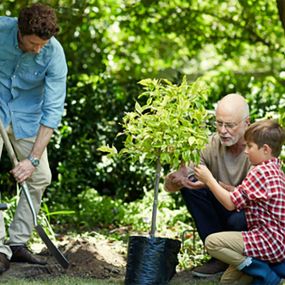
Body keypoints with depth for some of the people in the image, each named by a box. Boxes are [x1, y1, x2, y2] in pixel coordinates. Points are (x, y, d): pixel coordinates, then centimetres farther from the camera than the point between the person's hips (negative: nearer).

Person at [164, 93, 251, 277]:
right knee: (189, 186, -17)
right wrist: (177, 180, -38)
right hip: (223, 212, 5)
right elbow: (169, 185, -13)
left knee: (237, 220, -37)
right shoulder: (211, 145, -10)